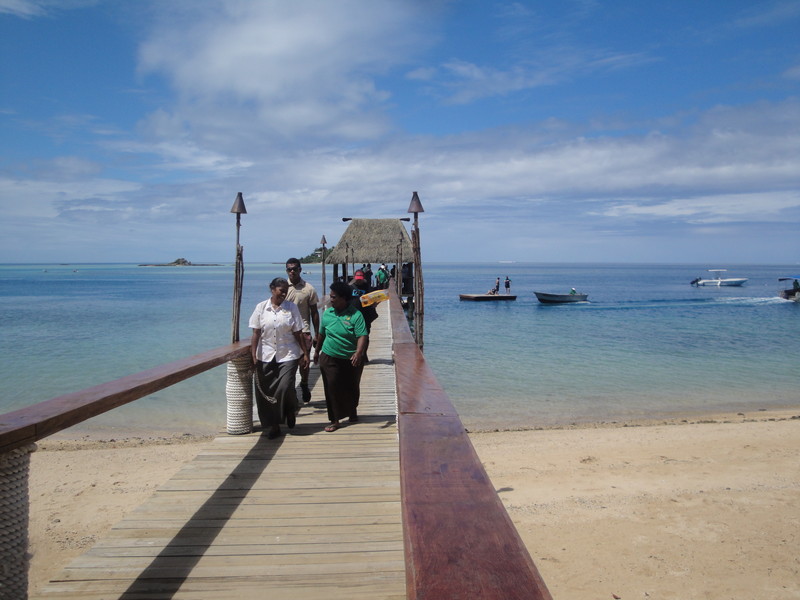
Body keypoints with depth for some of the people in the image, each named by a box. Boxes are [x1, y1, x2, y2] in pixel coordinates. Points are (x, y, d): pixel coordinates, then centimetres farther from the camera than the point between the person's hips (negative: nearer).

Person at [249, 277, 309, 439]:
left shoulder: (292, 307, 1)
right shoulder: (261, 307, 2)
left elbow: (298, 334, 3)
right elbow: (256, 333, 2)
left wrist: (305, 353, 0)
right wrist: (253, 355, -4)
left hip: (288, 355, -1)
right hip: (266, 357, 1)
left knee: (285, 387, -13)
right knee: (265, 391, 3)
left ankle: (291, 411, 21)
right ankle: (271, 425, 19)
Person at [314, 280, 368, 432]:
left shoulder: (356, 315, -13)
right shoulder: (327, 313, 1)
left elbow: (362, 336, -21)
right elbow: (322, 334, 14)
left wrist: (358, 353, -35)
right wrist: (317, 351, 22)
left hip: (351, 360, -2)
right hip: (330, 358, 2)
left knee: (352, 387, 15)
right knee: (332, 388, -2)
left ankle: (353, 411, 41)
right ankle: (335, 420, 8)